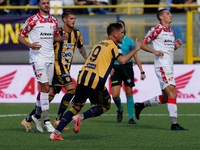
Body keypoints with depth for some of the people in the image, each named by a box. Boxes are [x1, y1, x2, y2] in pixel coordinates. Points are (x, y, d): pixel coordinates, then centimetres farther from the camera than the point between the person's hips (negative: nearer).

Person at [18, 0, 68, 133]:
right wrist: (30, 45, -19)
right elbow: (20, 36, -1)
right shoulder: (32, 20, -5)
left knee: (46, 88, 9)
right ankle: (47, 121, -14)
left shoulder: (54, 21, 11)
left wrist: (63, 37, 2)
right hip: (38, 58, -6)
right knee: (45, 87, -14)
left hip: (50, 58, 6)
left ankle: (37, 116, 25)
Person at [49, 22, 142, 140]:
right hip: (96, 80, -7)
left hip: (83, 76, 7)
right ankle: (80, 117, -7)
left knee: (76, 107, 12)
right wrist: (136, 49, -3)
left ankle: (56, 133, -1)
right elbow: (122, 60, -13)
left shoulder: (99, 44, 25)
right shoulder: (113, 45, 2)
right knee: (106, 106, 15)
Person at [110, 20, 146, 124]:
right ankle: (119, 109, 24)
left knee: (129, 93, -2)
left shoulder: (128, 41, 1)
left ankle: (131, 117, 6)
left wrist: (142, 71, 3)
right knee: (115, 95, -8)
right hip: (115, 68, 1)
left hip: (127, 67, -1)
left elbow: (136, 57, 5)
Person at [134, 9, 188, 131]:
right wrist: (154, 51, -19)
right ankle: (174, 124, -20)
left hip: (169, 66, 9)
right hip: (162, 65, -9)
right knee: (172, 93, -17)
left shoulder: (171, 31, 19)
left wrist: (176, 46, 6)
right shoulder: (156, 30, -6)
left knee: (165, 98, 12)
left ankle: (141, 105, 29)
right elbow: (143, 44, -3)